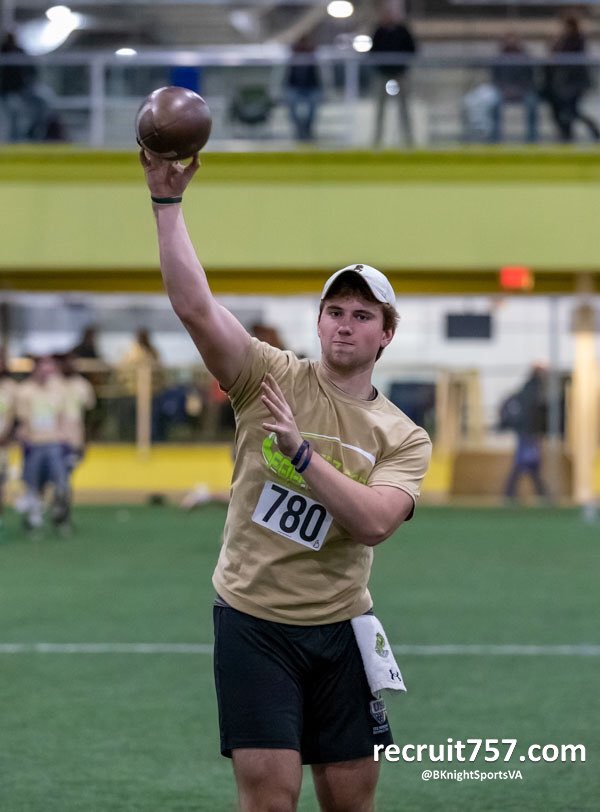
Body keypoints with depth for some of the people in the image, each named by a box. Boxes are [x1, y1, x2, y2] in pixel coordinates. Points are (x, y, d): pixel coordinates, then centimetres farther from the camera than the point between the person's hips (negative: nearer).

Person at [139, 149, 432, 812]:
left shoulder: (404, 438, 2)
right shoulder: (273, 378, -1)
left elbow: (374, 522, -17)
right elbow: (195, 307, -15)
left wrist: (300, 450, -23)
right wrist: (167, 202, -21)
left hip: (338, 626, 2)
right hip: (252, 619, -2)